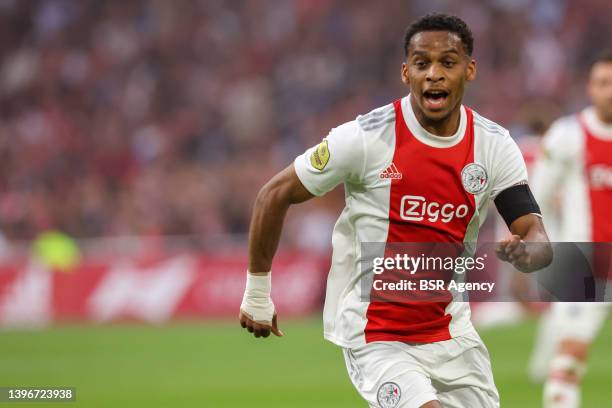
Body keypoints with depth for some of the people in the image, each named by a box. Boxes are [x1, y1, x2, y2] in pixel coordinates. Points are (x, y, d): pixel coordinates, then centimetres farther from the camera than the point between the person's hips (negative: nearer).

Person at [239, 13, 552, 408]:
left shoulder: (495, 145, -2)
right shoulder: (367, 138, -14)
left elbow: (539, 240, -7)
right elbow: (275, 195, -4)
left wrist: (528, 252, -32)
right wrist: (257, 292, 1)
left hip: (452, 334, 5)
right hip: (376, 339, -5)